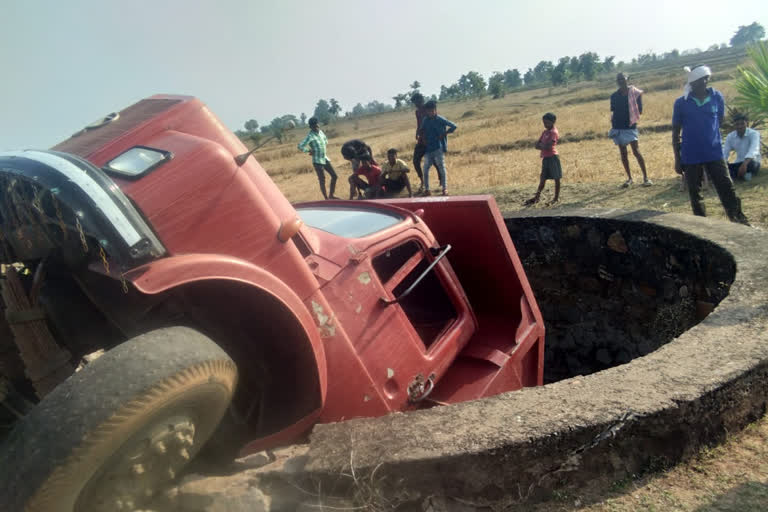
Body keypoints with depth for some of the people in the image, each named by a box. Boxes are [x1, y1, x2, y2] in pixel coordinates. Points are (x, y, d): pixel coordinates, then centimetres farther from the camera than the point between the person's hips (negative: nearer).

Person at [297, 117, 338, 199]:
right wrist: (310, 151, -15)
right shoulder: (310, 136, -16)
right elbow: (300, 146, -26)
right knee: (322, 181, -5)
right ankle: (326, 199, 4)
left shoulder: (320, 132, 6)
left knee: (334, 176, 11)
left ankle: (331, 195, 25)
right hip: (317, 161, -8)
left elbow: (325, 139, 30)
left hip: (325, 159, 8)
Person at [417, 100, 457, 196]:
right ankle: (426, 189, 8)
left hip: (438, 148, -4)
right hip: (428, 148, 4)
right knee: (425, 168, 1)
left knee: (441, 168, -3)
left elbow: (454, 126, -5)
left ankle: (445, 188, 4)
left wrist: (443, 134, -8)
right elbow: (421, 130, 24)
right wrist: (423, 138, 6)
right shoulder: (425, 120, 9)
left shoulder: (440, 119, -5)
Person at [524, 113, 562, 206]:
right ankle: (537, 197, 14)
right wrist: (543, 146, -9)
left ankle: (557, 197, 9)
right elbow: (537, 144, 10)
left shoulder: (554, 132, -11)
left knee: (556, 178, 2)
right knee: (542, 179, 10)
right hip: (545, 158, 8)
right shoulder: (545, 132, 14)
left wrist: (540, 145, -4)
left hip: (553, 157, -8)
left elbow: (548, 146, -20)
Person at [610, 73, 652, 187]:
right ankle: (629, 178, 17)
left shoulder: (634, 92, -2)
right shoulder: (614, 96, 7)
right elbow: (613, 112, 11)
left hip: (630, 126, -4)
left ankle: (645, 177, -4)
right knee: (623, 154, 7)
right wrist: (613, 125, 3)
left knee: (636, 151, -10)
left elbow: (639, 110, -1)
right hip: (618, 127, 4)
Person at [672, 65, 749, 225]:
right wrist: (677, 159, 0)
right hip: (691, 157, -1)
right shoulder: (681, 103, -4)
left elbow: (719, 122, 13)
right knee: (695, 194, 9)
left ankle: (740, 222, 7)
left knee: (727, 190, 0)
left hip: (714, 154, 1)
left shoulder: (717, 97, 0)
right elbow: (675, 132, 1)